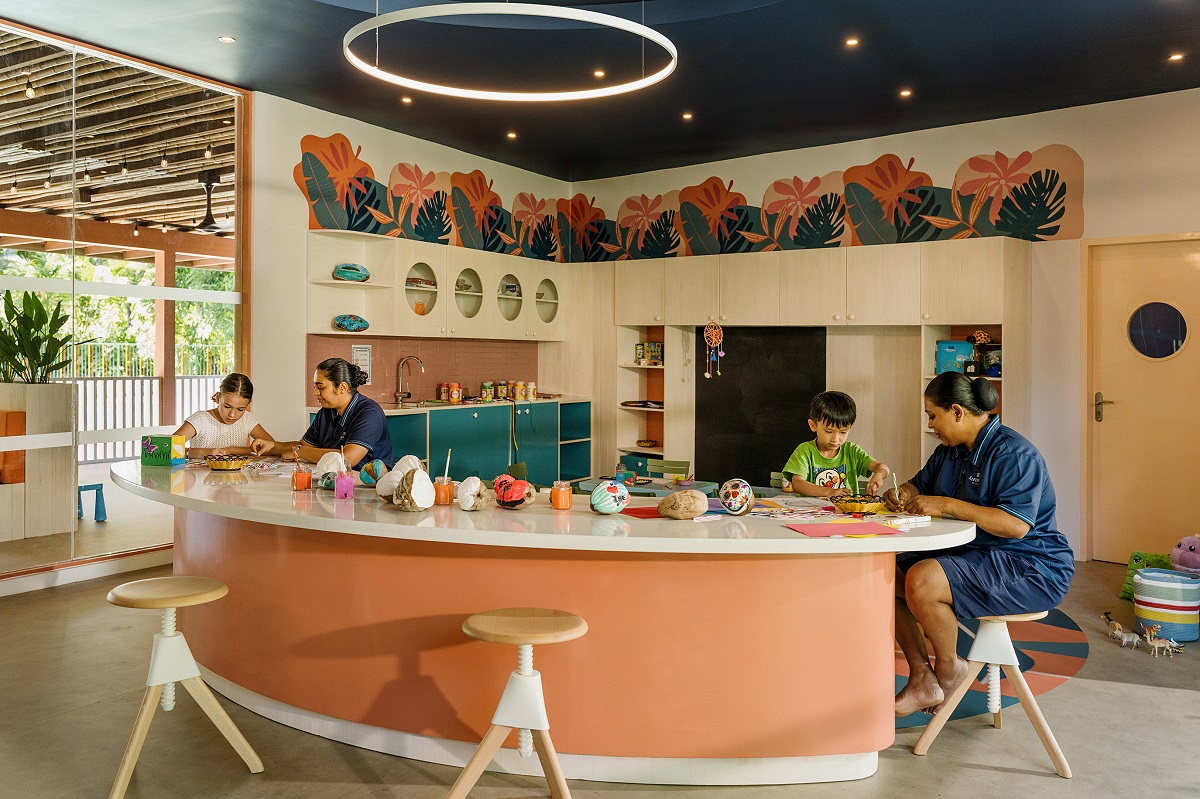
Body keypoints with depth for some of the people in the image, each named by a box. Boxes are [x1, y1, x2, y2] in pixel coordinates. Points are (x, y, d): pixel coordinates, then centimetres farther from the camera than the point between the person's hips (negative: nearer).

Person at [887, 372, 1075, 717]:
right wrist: (902, 494, 1)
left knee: (922, 581, -31)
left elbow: (1017, 525, -30)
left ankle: (948, 668, -3)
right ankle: (921, 678, 0)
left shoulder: (1014, 454, -18)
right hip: (971, 554, 10)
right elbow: (920, 484, 27)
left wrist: (947, 505, -29)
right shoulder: (950, 451, 11)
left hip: (1030, 570, -10)